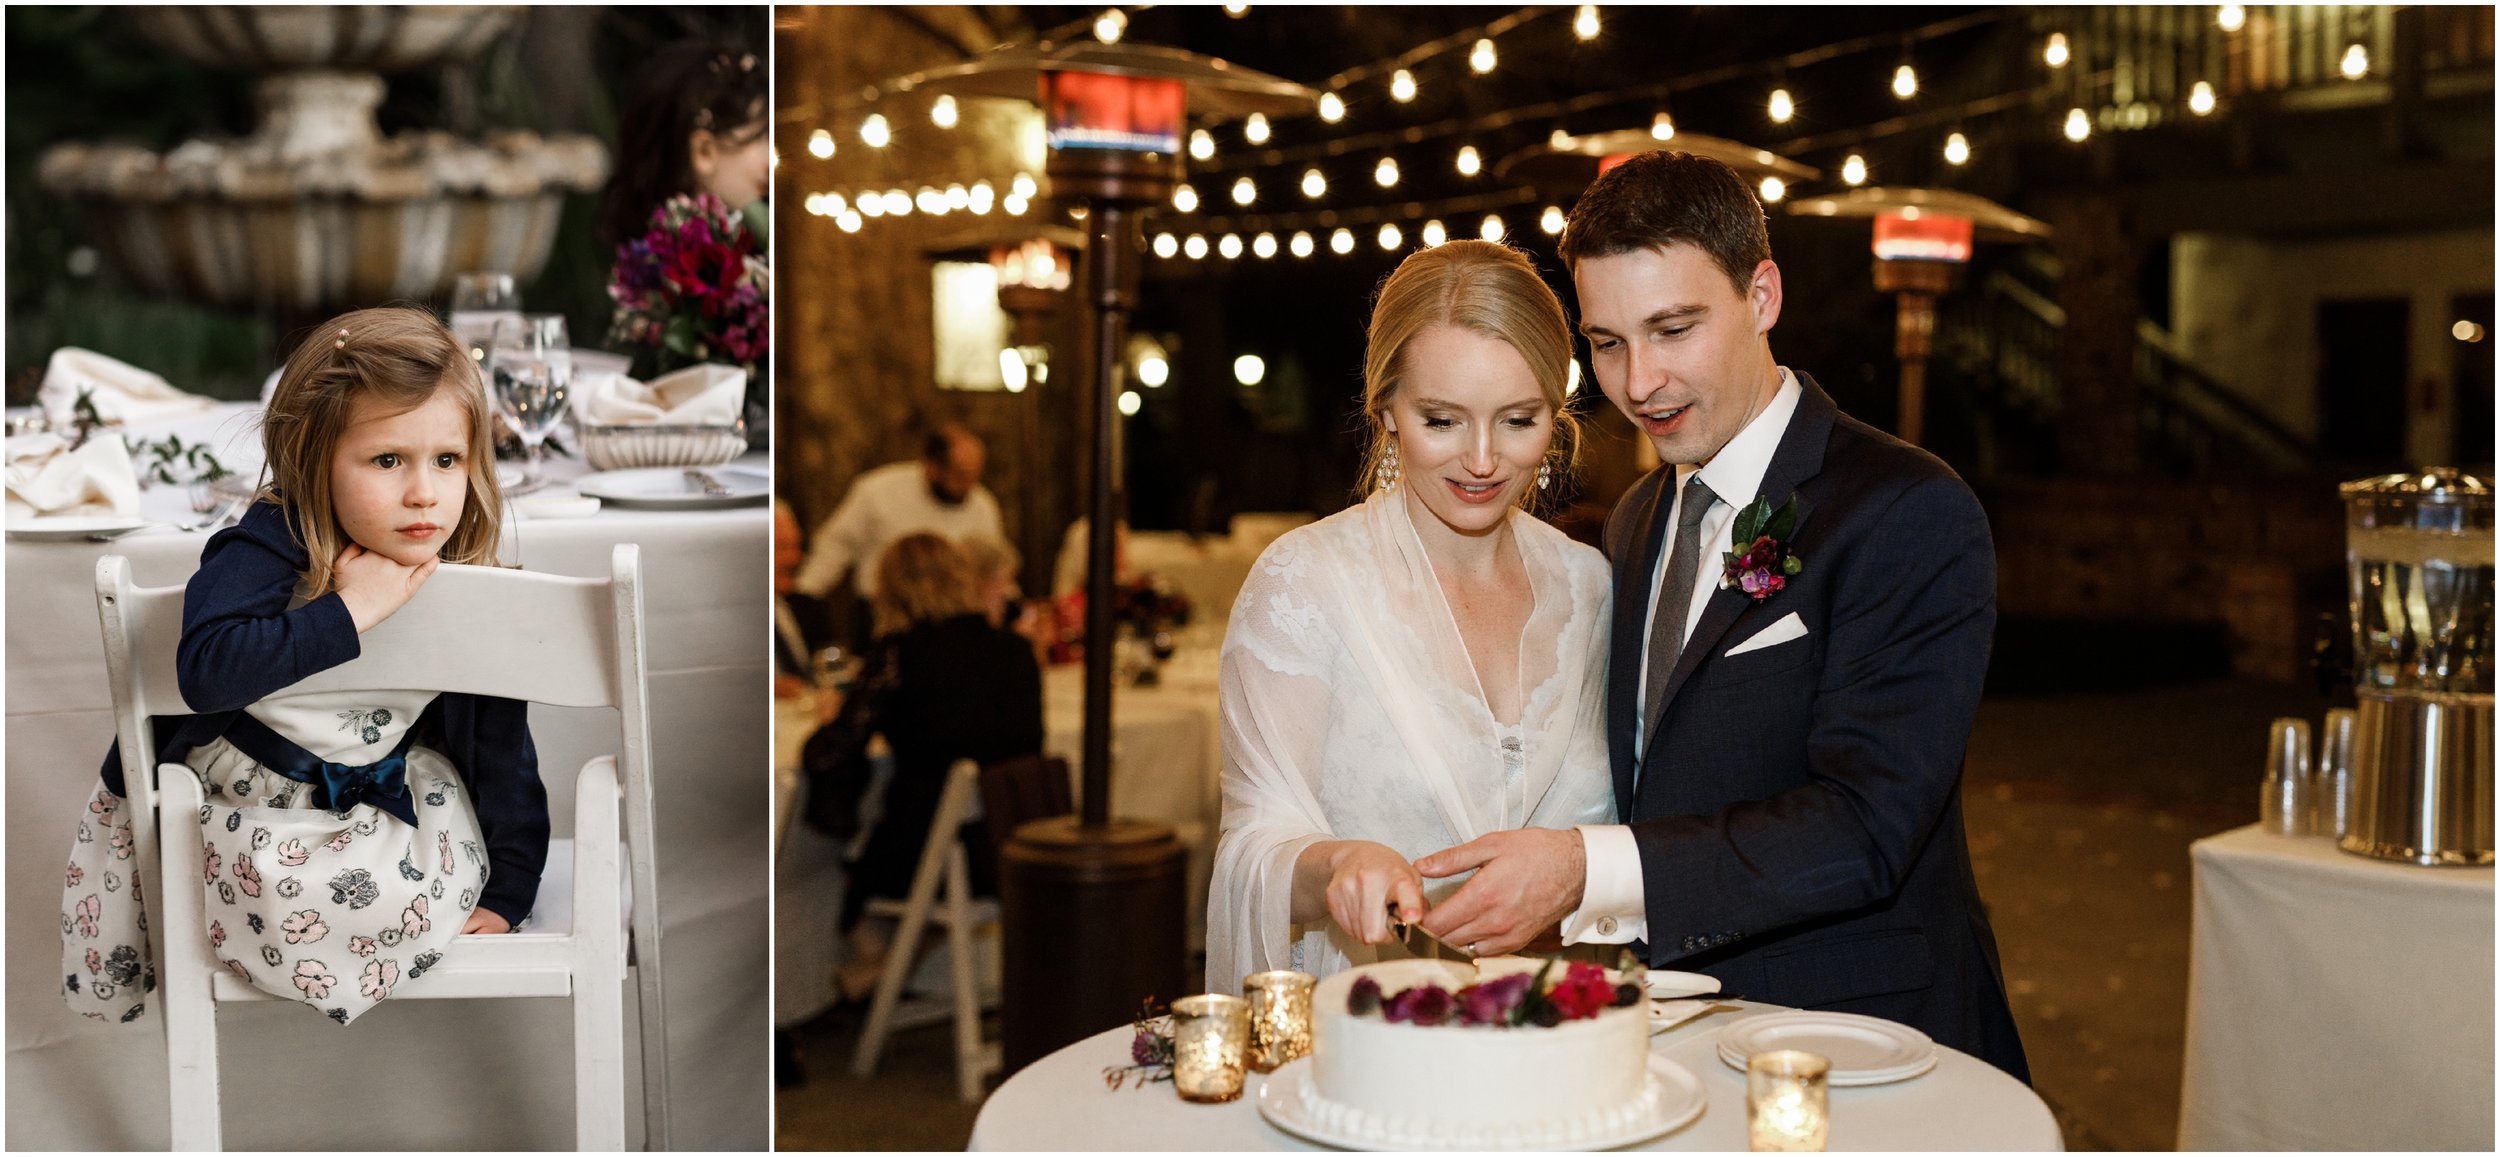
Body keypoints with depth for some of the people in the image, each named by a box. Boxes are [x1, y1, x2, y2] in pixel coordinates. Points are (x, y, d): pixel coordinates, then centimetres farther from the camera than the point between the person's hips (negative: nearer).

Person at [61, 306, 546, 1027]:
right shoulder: (267, 551, -20)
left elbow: (501, 745, -2)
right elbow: (205, 669, -38)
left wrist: (508, 886, -5)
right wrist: (346, 613, -35)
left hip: (382, 792, 2)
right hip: (241, 796, -2)